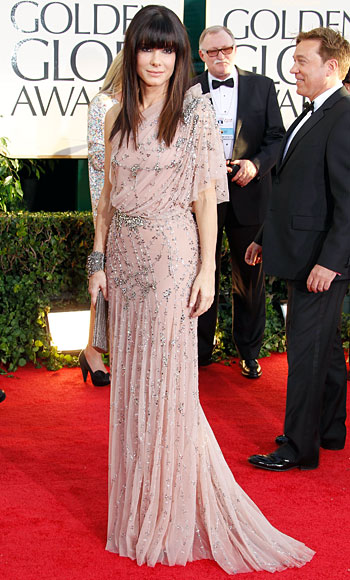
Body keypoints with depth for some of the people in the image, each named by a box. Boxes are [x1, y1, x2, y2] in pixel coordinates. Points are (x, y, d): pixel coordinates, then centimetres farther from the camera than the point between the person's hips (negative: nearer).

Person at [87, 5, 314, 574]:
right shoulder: (118, 117, 9)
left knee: (168, 381, 1)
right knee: (130, 382, 11)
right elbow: (109, 196, 13)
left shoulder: (194, 109, -5)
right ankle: (136, 506, 26)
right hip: (125, 260, 5)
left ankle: (173, 516, 16)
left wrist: (207, 268, -12)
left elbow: (207, 196, -7)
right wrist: (98, 260, 9)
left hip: (171, 258, -5)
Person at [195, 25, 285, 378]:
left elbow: (277, 137, 4)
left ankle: (248, 350, 23)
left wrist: (256, 164, -13)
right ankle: (201, 349, 23)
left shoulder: (262, 87, 6)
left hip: (248, 194, 0)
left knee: (250, 277, 8)